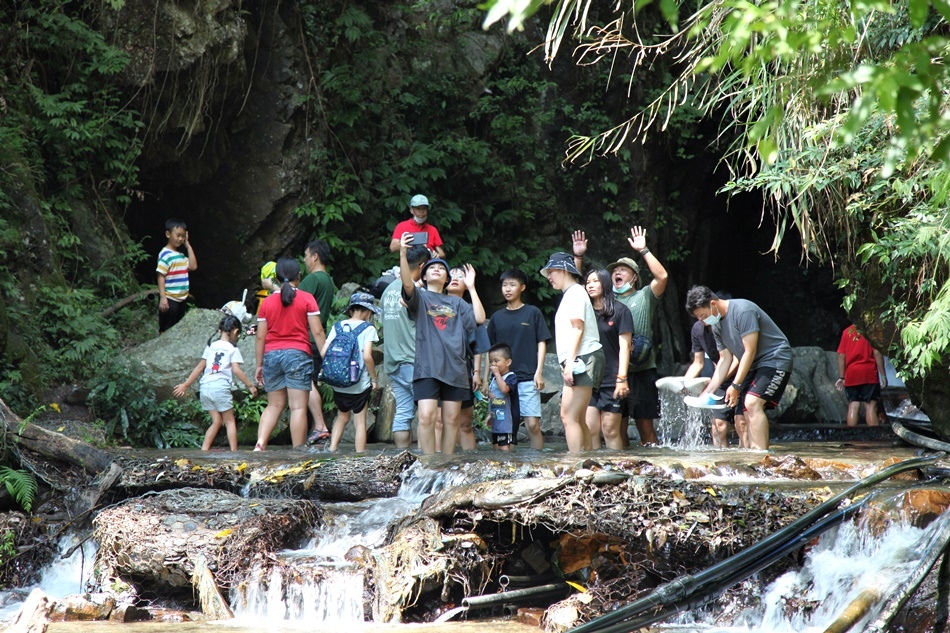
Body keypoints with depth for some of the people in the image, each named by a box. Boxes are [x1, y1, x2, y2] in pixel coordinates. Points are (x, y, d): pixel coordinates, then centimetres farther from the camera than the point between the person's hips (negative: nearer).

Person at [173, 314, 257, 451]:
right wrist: (250, 385, -4)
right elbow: (236, 370, -9)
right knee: (229, 420, 5)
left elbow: (199, 368, 17)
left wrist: (186, 385, 22)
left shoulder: (211, 346, 16)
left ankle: (204, 450, 4)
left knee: (217, 421, 12)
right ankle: (234, 451, -1)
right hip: (221, 387, -5)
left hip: (205, 387, 5)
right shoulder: (233, 349, 1)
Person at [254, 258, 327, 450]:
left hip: (272, 355, 4)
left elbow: (260, 337, 8)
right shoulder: (306, 299, 0)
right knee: (298, 406, -3)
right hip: (297, 354, -4)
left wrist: (259, 365, 14)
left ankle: (260, 443, -5)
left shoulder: (267, 302, 9)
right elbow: (317, 331, -5)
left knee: (274, 405, 12)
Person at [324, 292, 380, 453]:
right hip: (360, 384, -4)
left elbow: (323, 352, -2)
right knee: (360, 421, 7)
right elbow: (367, 356, -19)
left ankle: (332, 449, 11)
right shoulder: (368, 328, -8)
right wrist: (375, 379, -7)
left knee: (343, 416, 23)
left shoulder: (337, 326, 4)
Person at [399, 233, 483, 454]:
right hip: (427, 367, -4)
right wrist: (402, 254, -26)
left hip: (455, 367, 4)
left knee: (451, 419, 5)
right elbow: (407, 283, -12)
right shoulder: (420, 297, 9)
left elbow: (480, 318, 6)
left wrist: (471, 287, 8)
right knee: (426, 417, -14)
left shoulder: (456, 303, 19)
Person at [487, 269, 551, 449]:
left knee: (533, 424, -11)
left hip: (528, 378, -3)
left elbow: (541, 343, 4)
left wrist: (539, 372, -6)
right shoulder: (497, 317, 14)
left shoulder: (532, 313, 5)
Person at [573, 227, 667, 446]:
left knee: (645, 426, -2)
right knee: (617, 427, 4)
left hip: (642, 372, -3)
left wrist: (643, 251, -13)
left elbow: (662, 276, -9)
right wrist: (578, 257, 5)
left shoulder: (644, 297, 8)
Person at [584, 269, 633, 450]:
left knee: (610, 430, -4)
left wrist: (622, 378, -11)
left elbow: (624, 345, -2)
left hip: (611, 380, -4)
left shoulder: (619, 311, 2)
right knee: (590, 429, -3)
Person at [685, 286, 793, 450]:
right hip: (754, 365, 9)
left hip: (775, 359, -9)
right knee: (746, 413, 1)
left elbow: (750, 351, -22)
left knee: (752, 403, -24)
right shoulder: (716, 324, 6)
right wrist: (708, 392, 0)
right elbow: (725, 359, 9)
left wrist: (736, 385, -19)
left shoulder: (742, 310, -22)